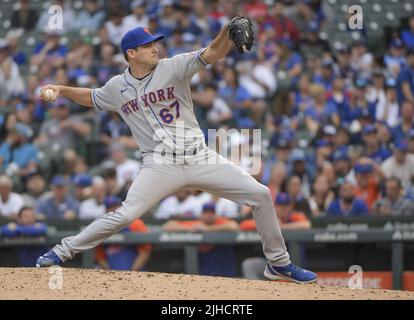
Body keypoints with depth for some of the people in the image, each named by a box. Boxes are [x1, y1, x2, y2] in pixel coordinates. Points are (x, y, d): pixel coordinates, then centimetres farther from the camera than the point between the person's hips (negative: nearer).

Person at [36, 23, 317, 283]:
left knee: (260, 194, -6)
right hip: (161, 165, -1)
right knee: (125, 215, -17)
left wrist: (228, 32, -35)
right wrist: (61, 89, 10)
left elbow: (212, 54, -15)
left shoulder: (173, 67, -1)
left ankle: (279, 263, 10)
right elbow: (91, 98, 26)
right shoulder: (117, 88, 6)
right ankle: (64, 251, 0)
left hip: (201, 158, 1)